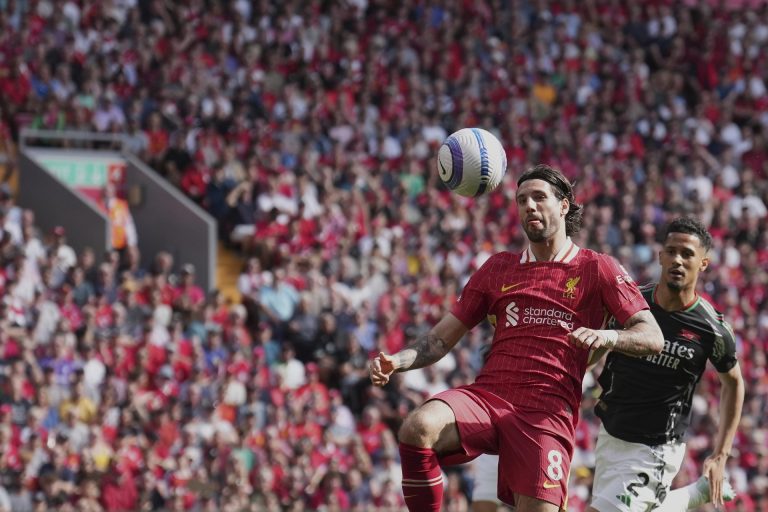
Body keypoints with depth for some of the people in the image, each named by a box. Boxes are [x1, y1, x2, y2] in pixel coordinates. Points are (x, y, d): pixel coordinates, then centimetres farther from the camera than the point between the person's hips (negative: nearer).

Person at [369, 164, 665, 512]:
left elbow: (653, 338, 1)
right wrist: (397, 361, 0)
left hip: (547, 411, -2)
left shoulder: (597, 269, 11)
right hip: (486, 395, 2)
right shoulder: (498, 268, 22)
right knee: (417, 428, -29)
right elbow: (441, 339, 21)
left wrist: (608, 336, -21)